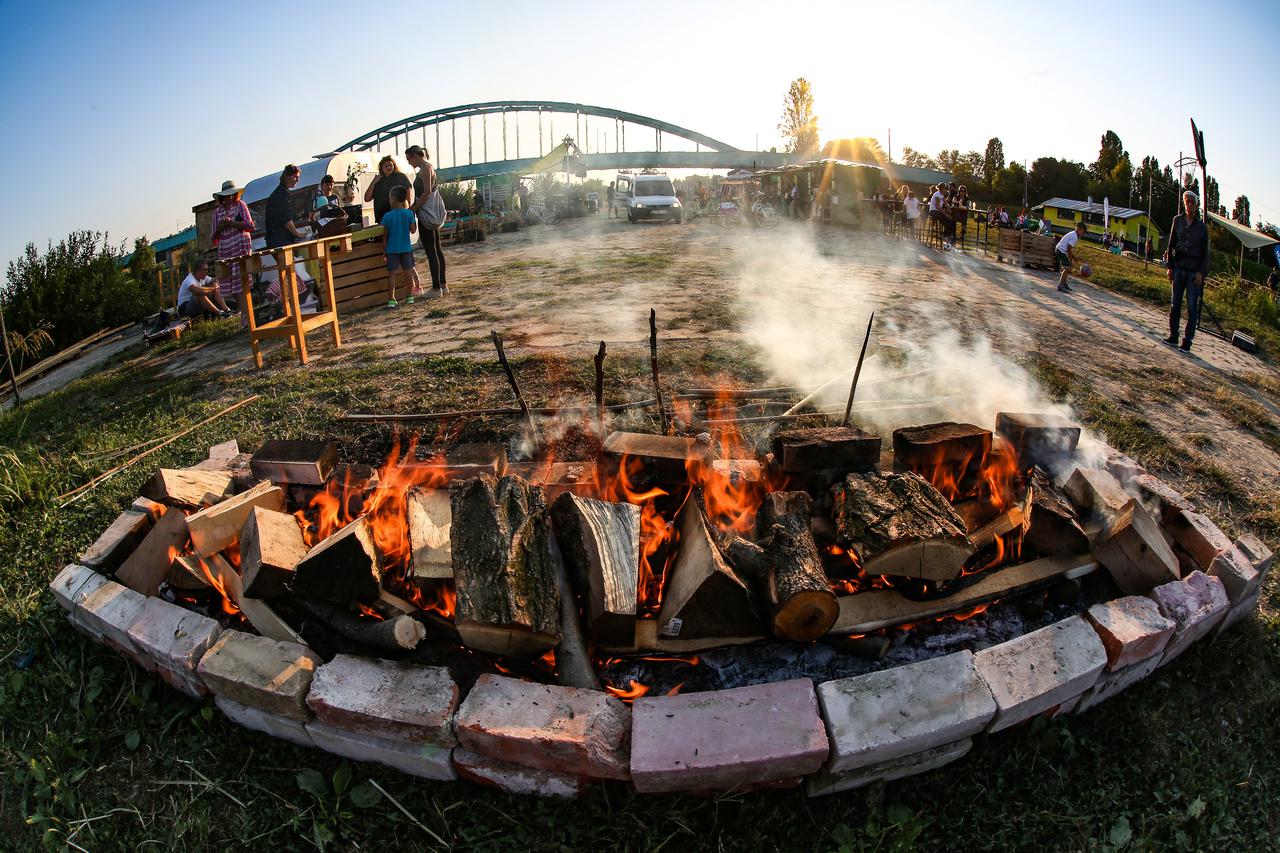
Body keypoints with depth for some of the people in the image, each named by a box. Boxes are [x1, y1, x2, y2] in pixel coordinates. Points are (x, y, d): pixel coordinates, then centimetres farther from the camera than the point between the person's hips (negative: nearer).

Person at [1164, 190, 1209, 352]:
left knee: (1192, 307, -2)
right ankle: (1173, 336, 14)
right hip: (1179, 267, 2)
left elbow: (1205, 252, 3)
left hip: (1194, 270, -2)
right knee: (1175, 304, 6)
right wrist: (1170, 266, 3)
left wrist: (1201, 272, -7)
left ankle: (1187, 341, 1)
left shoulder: (1201, 226, 2)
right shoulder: (1178, 220, 6)